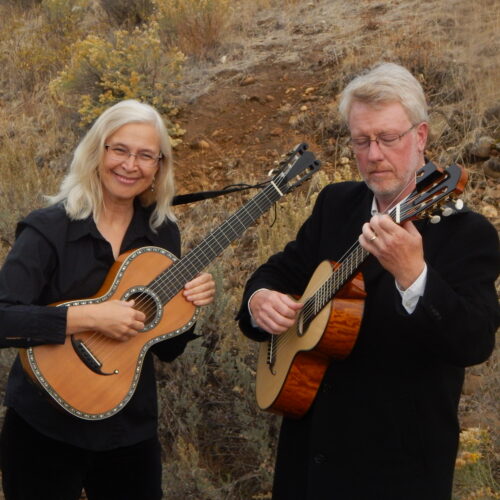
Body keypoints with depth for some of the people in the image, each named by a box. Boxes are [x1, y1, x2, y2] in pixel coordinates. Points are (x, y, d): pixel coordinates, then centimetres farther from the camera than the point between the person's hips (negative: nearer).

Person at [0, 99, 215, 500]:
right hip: (45, 432, -4)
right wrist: (89, 317, -28)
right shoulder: (49, 229, -13)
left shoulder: (163, 233, 3)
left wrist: (190, 306, -11)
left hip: (132, 432, 4)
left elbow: (166, 349, 7)